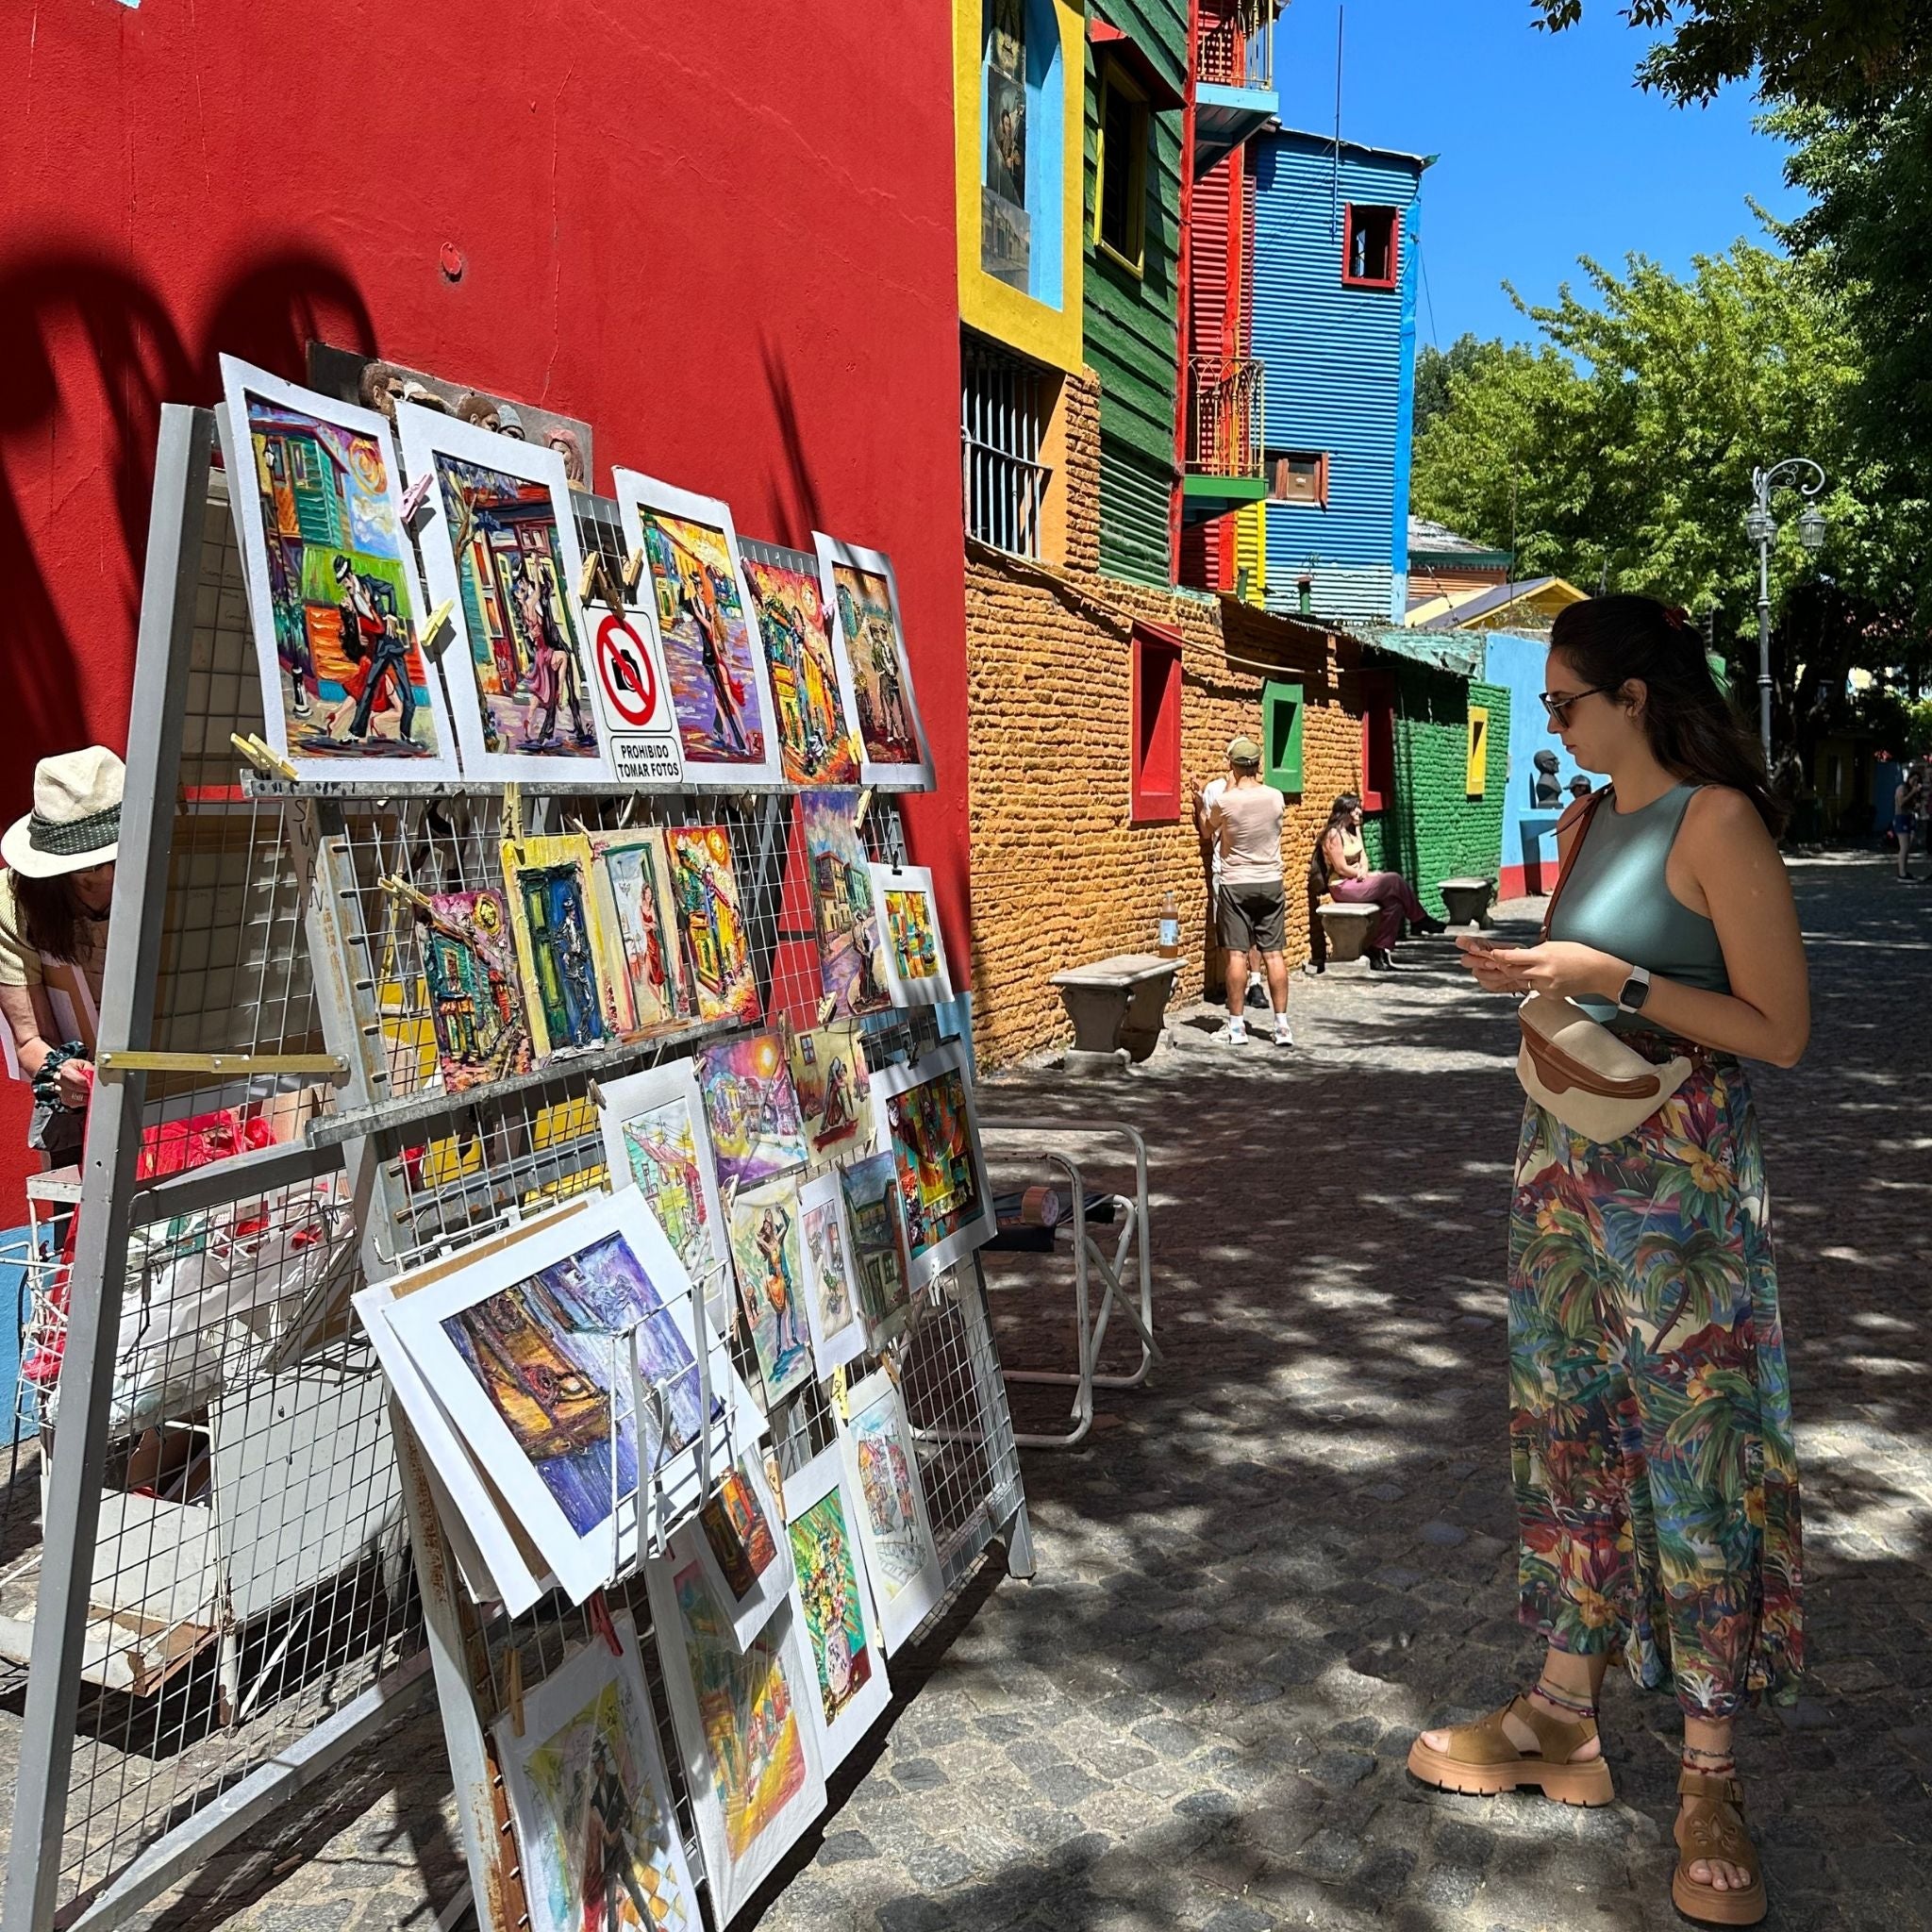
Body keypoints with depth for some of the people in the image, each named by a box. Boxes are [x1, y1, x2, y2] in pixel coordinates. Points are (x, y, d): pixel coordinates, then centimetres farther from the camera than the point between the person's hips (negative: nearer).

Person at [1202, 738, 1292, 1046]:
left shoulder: (1225, 802, -13)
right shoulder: (1275, 797, -3)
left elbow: (1209, 828, 9)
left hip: (1236, 884, -3)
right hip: (1271, 882, 3)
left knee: (1236, 954, 1)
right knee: (1274, 954, 5)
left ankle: (1236, 1026, 3)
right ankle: (1282, 1026, 6)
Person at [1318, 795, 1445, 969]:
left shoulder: (1354, 830, 14)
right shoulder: (1333, 834, -14)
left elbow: (1363, 857, 12)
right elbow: (1342, 869, -17)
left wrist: (1364, 871, -11)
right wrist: (1368, 876, -8)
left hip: (1358, 881, 9)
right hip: (1342, 886, -9)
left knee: (1395, 903, -17)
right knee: (1393, 881, -22)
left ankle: (1379, 951, -13)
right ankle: (1421, 921, -4)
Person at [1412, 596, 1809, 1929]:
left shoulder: (1717, 822, -13)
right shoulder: (1589, 823, 10)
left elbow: (1780, 1029, -15)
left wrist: (1608, 978, -19)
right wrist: (1526, 973, 2)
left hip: (1682, 1178, -8)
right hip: (1564, 1156, 8)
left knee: (1697, 1462, 2)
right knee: (1569, 1432, 14)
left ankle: (1711, 1780, 18)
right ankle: (1566, 1719, 29)